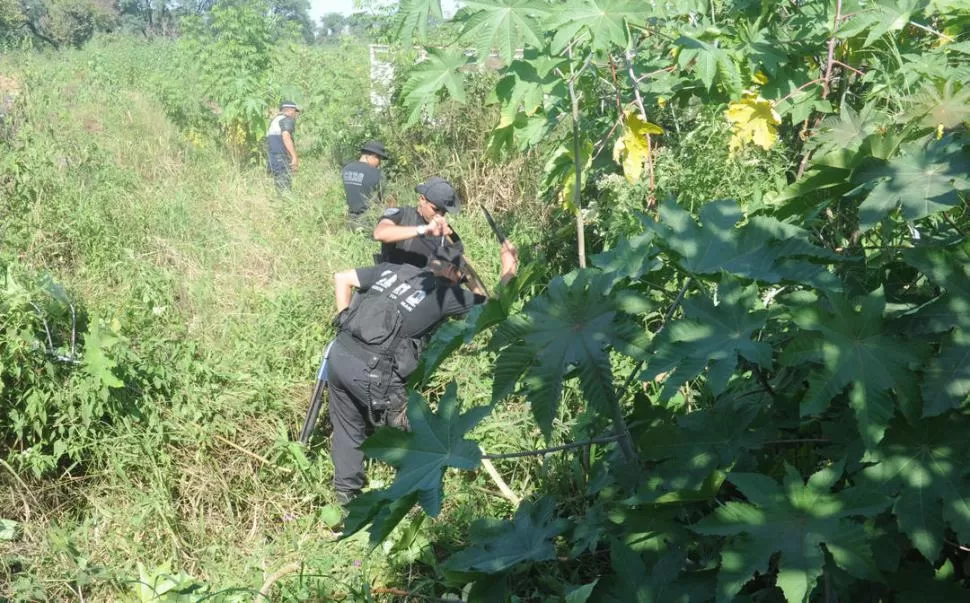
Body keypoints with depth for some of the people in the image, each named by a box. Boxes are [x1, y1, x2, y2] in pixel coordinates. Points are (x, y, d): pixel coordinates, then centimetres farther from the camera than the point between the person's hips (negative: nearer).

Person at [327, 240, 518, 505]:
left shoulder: (393, 270, 16)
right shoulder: (444, 292, 3)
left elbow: (341, 278, 19)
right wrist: (509, 270, 25)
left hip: (340, 353, 6)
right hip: (371, 370, -6)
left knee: (347, 426, 24)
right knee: (411, 431, 15)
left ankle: (346, 492, 35)